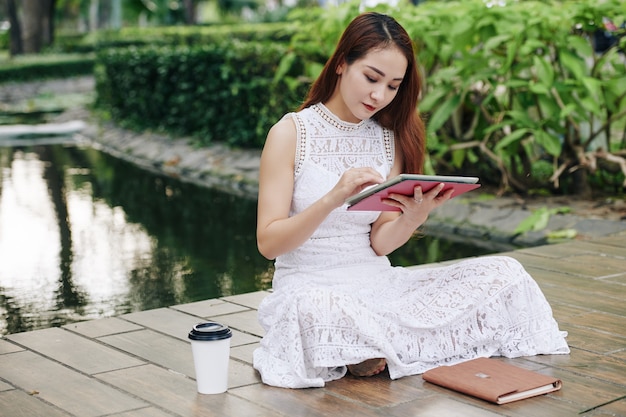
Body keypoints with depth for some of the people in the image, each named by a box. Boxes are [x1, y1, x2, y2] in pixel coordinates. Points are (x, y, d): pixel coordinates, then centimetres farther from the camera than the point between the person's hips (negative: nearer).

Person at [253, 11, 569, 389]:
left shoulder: (391, 139, 9)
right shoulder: (291, 133, -5)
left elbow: (380, 243, 3)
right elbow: (268, 243, -11)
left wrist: (414, 217, -19)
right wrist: (333, 199, -26)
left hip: (377, 284, 5)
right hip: (309, 287, -5)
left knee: (505, 273, -10)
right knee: (317, 310, -42)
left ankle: (372, 345, -11)